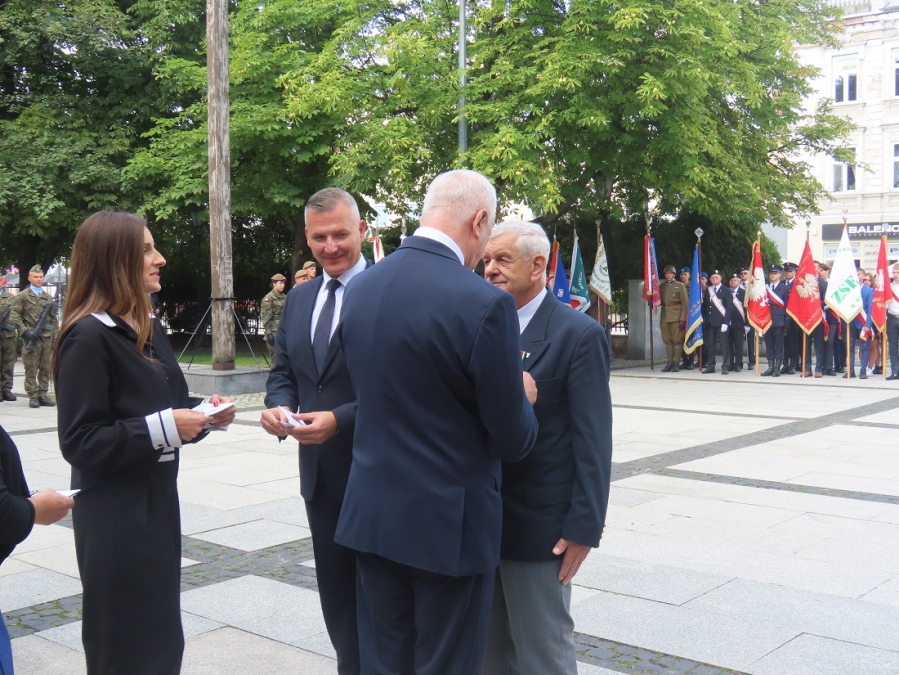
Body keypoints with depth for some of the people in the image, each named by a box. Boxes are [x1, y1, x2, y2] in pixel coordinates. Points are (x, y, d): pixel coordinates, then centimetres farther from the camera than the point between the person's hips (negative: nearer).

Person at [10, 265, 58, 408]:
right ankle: (33, 397, 4)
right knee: (31, 370, -1)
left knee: (45, 369, 6)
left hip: (47, 338, 4)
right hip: (31, 338, -4)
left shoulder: (48, 297, 14)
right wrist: (26, 331, -13)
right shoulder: (23, 296, 2)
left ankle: (43, 395, 13)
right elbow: (14, 317, -4)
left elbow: (53, 319, 16)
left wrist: (55, 337, 9)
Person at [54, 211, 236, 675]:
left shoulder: (149, 329, 10)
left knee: (161, 637, 18)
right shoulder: (88, 337, -17)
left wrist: (203, 414, -2)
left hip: (156, 503, 8)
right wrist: (162, 428, -24)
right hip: (114, 517, -8)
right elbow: (79, 442, -20)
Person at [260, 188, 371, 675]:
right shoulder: (298, 300, 11)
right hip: (320, 471, 7)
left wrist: (340, 419, -25)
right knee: (336, 591, 18)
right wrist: (279, 405, -8)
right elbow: (283, 371, 14)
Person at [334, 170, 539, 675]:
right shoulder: (485, 303, -20)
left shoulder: (361, 287, 1)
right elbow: (512, 441, -14)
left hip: (373, 514, 6)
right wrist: (524, 399, 8)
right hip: (450, 523, -5)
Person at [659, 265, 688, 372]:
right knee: (667, 340, 6)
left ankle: (676, 363, 1)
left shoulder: (680, 286, 2)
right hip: (665, 317, 4)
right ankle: (670, 362, 11)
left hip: (676, 317, -4)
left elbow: (685, 303, -3)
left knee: (677, 340, -2)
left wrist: (683, 319, -10)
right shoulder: (661, 286, 13)